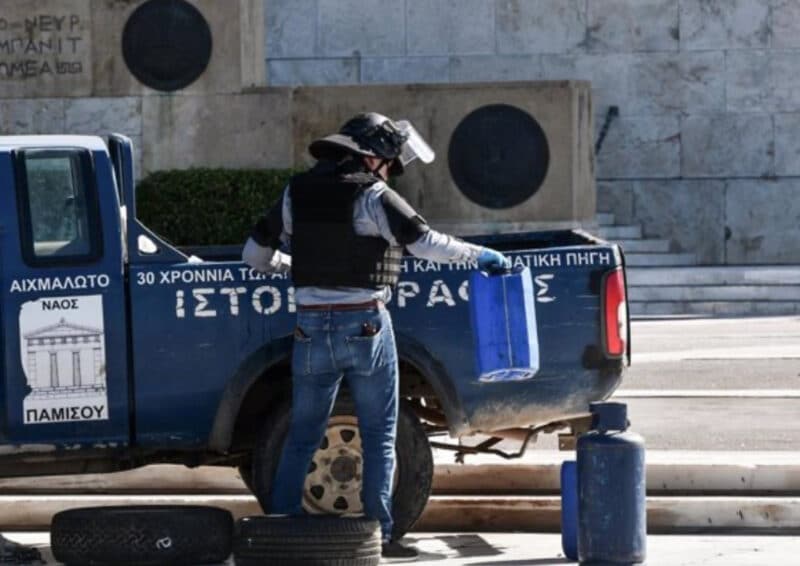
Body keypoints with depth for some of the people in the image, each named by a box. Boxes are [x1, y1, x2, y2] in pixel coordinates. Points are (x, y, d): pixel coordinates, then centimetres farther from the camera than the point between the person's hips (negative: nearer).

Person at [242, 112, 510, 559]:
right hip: (366, 326, -4)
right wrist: (480, 255, 0)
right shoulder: (371, 197, -9)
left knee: (302, 437, 12)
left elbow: (254, 255, 14)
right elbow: (428, 243, -14)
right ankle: (379, 535, 2)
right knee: (379, 437, 5)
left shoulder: (296, 195, 8)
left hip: (313, 328, 4)